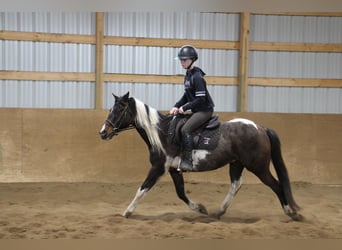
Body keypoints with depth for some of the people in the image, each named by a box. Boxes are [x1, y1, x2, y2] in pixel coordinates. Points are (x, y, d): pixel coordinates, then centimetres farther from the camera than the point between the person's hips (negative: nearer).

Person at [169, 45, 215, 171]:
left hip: (205, 110, -10)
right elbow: (187, 95, 17)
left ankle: (187, 161, -23)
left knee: (185, 129, -24)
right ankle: (177, 156, 13)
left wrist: (185, 108, -16)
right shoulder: (188, 75, 11)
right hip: (196, 110, 10)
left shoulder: (197, 77, -17)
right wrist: (176, 106, 3)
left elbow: (200, 99, -21)